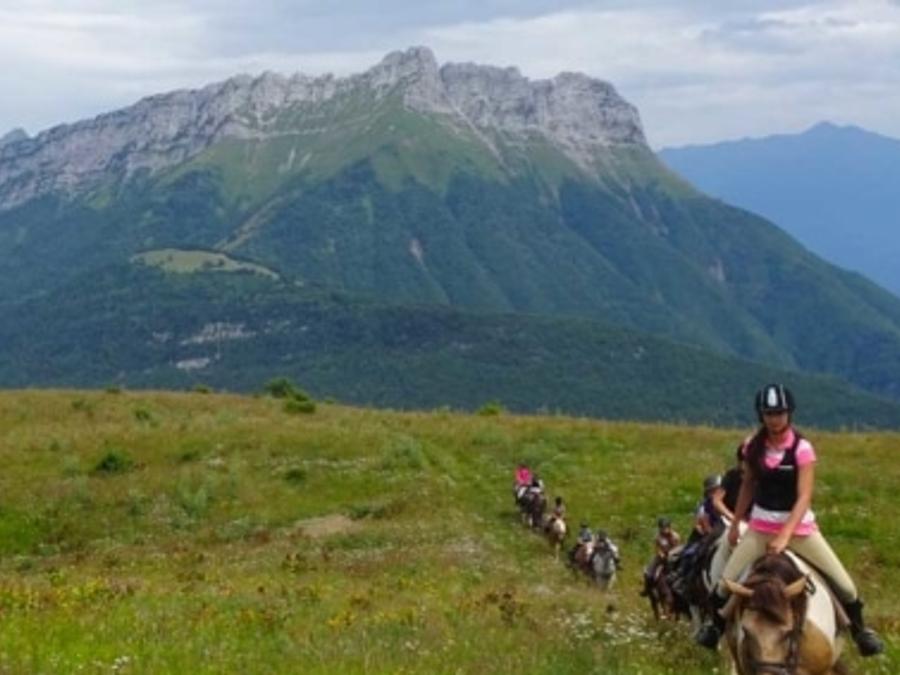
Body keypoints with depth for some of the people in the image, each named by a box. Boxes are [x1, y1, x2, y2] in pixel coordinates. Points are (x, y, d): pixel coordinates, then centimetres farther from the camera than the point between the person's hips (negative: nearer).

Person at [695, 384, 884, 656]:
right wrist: (735, 524, 12)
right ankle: (715, 624, 22)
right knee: (726, 582, -6)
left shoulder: (802, 448, -14)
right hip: (761, 526, 2)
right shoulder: (753, 446, -3)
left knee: (843, 584, -5)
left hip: (799, 525, -2)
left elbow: (804, 496, -18)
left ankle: (859, 629, 20)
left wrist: (785, 536, -27)